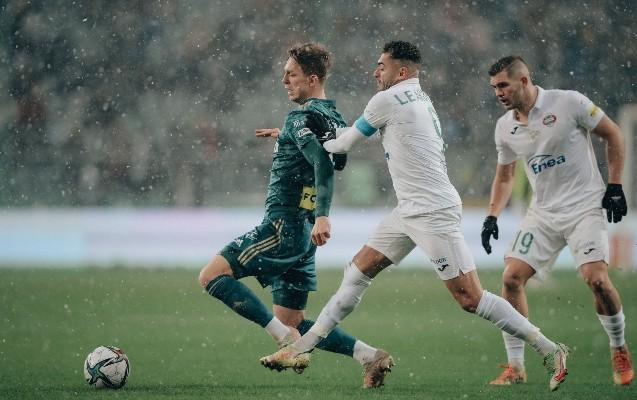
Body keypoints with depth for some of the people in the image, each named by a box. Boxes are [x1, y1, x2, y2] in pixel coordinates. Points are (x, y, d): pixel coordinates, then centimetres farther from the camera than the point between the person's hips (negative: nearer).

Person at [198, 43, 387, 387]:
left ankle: (285, 337, -19)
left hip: (284, 226, -10)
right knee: (293, 323, 13)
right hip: (303, 231, 10)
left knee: (212, 275, -15)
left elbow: (324, 163, -27)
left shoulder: (302, 119, -12)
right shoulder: (333, 117, 16)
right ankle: (367, 355, 6)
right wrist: (284, 137, 42)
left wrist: (322, 215, -38)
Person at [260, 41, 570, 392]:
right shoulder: (420, 99, 15)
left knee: (470, 299, -11)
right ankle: (303, 348, 14)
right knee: (358, 272, 10)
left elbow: (346, 143, 2)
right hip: (409, 210, 11)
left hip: (433, 213, -11)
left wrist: (320, 142, 21)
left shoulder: (387, 100, -11)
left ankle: (550, 351, -7)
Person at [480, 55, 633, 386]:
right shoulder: (505, 127, 4)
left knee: (596, 279, -20)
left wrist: (614, 186, -5)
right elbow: (504, 176, 19)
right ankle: (515, 368, 1)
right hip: (543, 214, 5)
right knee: (511, 278, -9)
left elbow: (613, 135, -2)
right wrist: (492, 216, 7)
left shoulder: (568, 103, -11)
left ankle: (619, 350, 6)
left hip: (585, 207, -5)